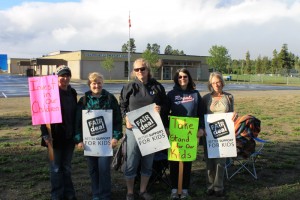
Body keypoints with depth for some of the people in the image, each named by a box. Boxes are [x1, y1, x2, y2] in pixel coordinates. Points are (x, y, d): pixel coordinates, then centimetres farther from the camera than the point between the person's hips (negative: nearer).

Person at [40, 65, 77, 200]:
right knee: (56, 168, 6)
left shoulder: (72, 92, 8)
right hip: (55, 136, -5)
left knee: (66, 167, 14)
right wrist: (45, 134, -19)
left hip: (69, 136, 5)